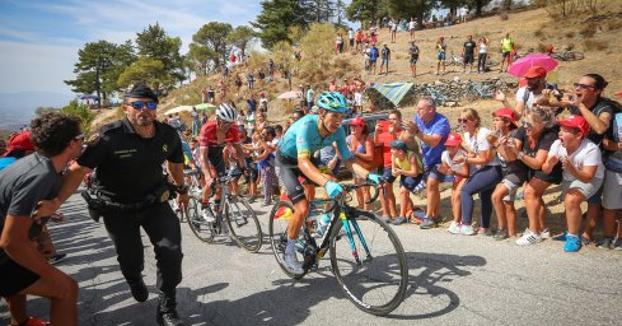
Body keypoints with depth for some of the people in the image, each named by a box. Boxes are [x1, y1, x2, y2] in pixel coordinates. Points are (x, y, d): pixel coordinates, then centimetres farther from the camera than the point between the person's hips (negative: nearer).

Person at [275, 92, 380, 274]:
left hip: (306, 159, 6)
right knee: (302, 209, -19)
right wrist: (326, 183, -61)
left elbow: (349, 161, -18)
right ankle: (289, 252, 1)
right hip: (286, 161, -6)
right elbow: (303, 162, -47)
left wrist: (368, 175, -36)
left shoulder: (337, 131, -19)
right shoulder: (306, 125, -36)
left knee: (334, 184, -13)